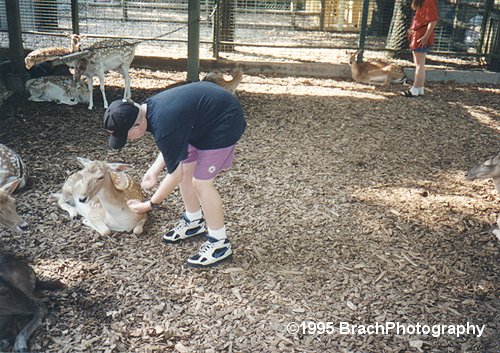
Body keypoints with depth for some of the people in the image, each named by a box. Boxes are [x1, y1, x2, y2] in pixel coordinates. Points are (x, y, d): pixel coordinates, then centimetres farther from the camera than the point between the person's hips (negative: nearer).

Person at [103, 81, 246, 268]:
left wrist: (149, 205, -10)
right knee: (185, 170, 11)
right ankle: (194, 222, 31)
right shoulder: (148, 107, -6)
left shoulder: (163, 126, -33)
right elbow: (172, 145, 10)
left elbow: (175, 175, -21)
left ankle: (220, 244, 4)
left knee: (201, 182, -9)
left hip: (224, 123, -9)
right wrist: (154, 170, -1)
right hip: (202, 119, 9)